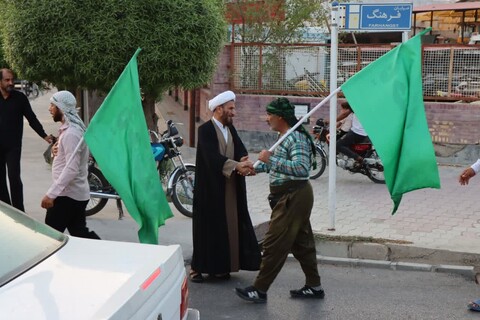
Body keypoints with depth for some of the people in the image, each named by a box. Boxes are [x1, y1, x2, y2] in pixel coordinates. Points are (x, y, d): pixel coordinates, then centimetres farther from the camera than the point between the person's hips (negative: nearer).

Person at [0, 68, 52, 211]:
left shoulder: (20, 98, 0)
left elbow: (32, 119, 1)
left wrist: (44, 135, -8)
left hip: (13, 146, -2)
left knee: (14, 178, -8)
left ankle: (18, 211, -3)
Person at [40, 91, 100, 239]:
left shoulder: (71, 133, -20)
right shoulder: (69, 129, 14)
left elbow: (71, 169, -26)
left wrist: (51, 194, -28)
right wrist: (57, 151, 5)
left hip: (67, 195, -10)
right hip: (77, 193, 10)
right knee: (80, 233, 13)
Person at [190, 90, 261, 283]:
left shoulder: (231, 129, 12)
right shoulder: (205, 130, -10)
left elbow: (241, 150, 1)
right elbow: (212, 156, -24)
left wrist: (244, 162, -22)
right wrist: (237, 165, -34)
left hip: (230, 187, 7)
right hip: (211, 187, -7)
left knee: (229, 225, 6)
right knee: (208, 226, -2)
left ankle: (220, 266, 14)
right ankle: (198, 267, 6)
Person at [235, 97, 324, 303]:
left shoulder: (296, 138, -18)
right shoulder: (285, 137, 13)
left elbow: (302, 168, -31)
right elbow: (279, 164, 26)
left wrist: (271, 159, -30)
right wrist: (256, 167, 15)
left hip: (293, 197, -11)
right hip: (292, 196, 11)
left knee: (274, 244, -6)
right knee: (301, 242, 15)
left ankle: (260, 289, 0)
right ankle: (314, 286, 23)